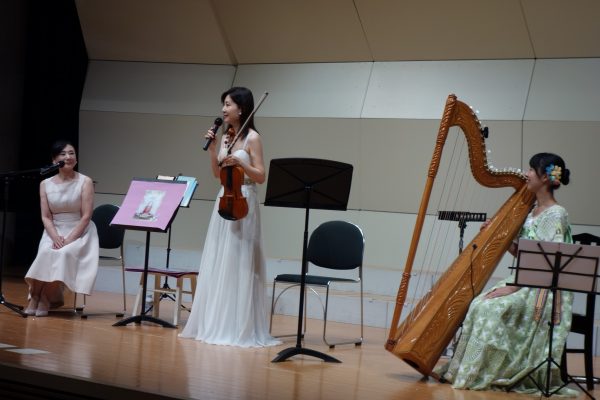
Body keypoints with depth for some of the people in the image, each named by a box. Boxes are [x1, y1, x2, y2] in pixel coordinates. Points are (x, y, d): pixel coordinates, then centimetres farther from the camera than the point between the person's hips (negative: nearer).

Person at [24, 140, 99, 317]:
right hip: (54, 232, 2)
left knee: (65, 254, -33)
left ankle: (45, 297, -18)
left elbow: (86, 217, -10)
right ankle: (37, 296, -17)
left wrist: (69, 239, -20)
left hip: (80, 233, -2)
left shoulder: (85, 182, -4)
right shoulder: (45, 184, 5)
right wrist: (55, 238, -18)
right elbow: (46, 217, 1)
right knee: (46, 253, -31)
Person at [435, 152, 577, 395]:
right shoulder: (533, 211, 16)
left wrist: (513, 286, -22)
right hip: (524, 284, 8)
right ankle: (465, 370, -13)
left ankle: (481, 375, -19)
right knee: (479, 306, -13)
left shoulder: (556, 214, -11)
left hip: (544, 288, -8)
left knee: (493, 309, -27)